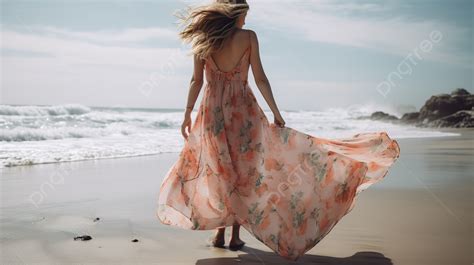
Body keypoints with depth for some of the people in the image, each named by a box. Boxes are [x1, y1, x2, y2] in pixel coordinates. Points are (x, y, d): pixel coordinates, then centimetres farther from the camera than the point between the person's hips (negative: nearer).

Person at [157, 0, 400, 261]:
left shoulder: (203, 38, 2)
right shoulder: (248, 37, -4)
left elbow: (196, 80, 0)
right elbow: (260, 78, -7)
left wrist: (188, 113, 6)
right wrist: (276, 112, -2)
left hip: (212, 111, 2)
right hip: (243, 110, -2)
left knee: (218, 172, 14)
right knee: (243, 172, 9)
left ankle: (219, 232, 14)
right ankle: (236, 236, 11)